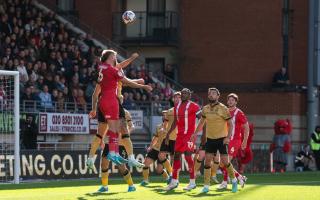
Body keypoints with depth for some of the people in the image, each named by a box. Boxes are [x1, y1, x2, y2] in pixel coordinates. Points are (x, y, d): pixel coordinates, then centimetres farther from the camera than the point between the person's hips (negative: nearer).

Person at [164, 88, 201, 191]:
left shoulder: (193, 106, -9)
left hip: (190, 135, -7)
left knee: (188, 156, -11)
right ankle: (174, 181, 13)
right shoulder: (177, 106, 12)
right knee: (176, 156, 6)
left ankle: (192, 182, -3)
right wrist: (168, 133, 17)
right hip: (180, 134, 7)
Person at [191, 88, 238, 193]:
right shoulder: (205, 109, 4)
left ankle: (234, 181, 16)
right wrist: (195, 133, 13)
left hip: (222, 139, -4)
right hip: (210, 138, 4)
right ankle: (206, 186, 0)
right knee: (207, 160, -4)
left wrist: (228, 137, -19)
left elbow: (230, 124, -8)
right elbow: (202, 122, 21)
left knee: (225, 161, -6)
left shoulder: (223, 108, -10)